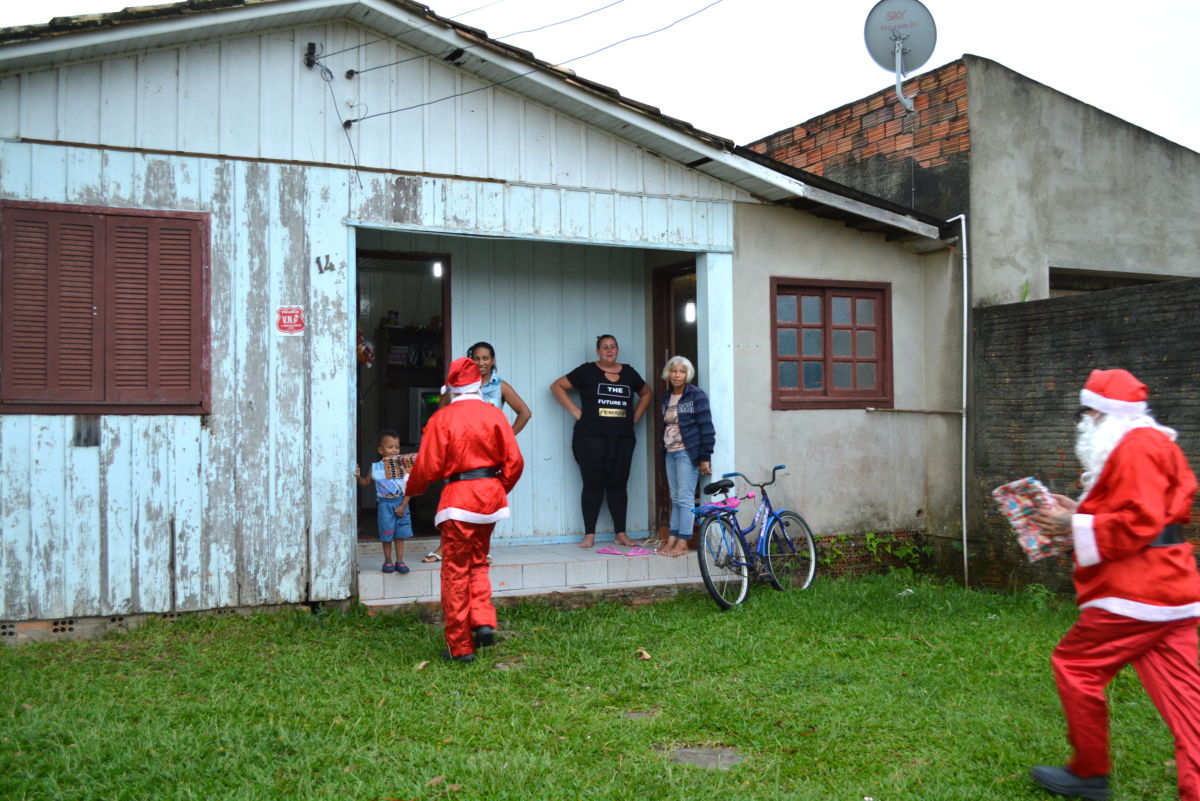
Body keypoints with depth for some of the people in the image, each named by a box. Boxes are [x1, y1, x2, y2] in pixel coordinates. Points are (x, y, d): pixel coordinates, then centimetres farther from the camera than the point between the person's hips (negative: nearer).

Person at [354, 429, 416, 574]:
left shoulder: (402, 466, -3)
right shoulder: (375, 467, 1)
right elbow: (366, 482, 15)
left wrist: (403, 505, -10)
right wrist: (358, 477, -6)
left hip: (400, 503, 0)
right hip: (384, 504, 0)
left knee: (400, 535, 5)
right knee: (386, 535, 5)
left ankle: (399, 561, 14)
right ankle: (388, 561, 19)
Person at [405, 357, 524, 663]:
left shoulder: (441, 418, -7)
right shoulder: (494, 414, 1)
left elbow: (428, 467, -5)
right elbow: (514, 461, 1)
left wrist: (411, 491, 15)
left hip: (458, 498, -4)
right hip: (490, 496, 4)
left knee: (455, 571, 5)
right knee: (478, 563, 21)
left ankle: (460, 647, 10)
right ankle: (483, 621, 2)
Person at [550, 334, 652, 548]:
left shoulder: (629, 372, 13)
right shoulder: (587, 371, 2)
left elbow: (646, 393, 28)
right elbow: (557, 386, 2)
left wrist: (635, 416, 14)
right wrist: (576, 411, -4)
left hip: (623, 438, 3)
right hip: (591, 437, -3)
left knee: (618, 484, 4)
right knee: (593, 484, -2)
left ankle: (621, 534, 10)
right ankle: (589, 535, 3)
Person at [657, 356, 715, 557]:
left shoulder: (696, 395, -7)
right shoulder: (667, 397, 13)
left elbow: (706, 427, -10)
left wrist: (705, 457, -13)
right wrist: (664, 450, 14)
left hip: (687, 452, -7)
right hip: (670, 453, 7)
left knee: (685, 498, -6)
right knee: (675, 499, 9)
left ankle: (683, 543, -4)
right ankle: (672, 539, 12)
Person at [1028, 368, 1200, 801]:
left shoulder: (1136, 448, -15)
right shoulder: (1153, 444, 19)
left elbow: (1138, 522, -23)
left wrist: (1075, 526, -15)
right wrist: (1080, 511, 17)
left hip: (1135, 598, -10)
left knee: (1074, 665, 3)